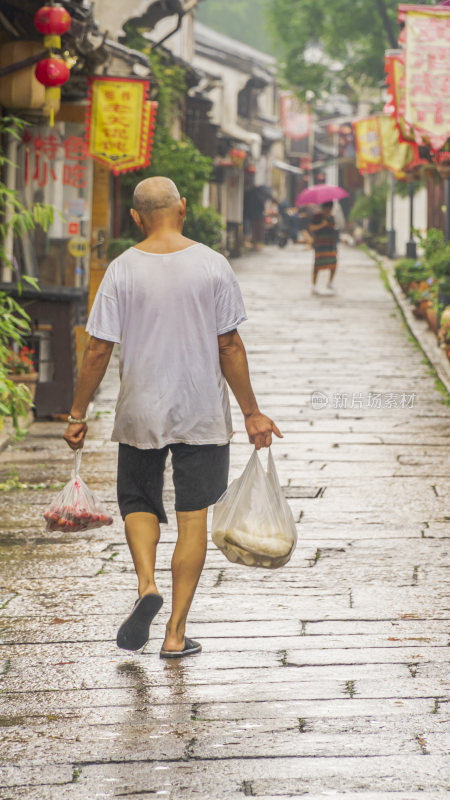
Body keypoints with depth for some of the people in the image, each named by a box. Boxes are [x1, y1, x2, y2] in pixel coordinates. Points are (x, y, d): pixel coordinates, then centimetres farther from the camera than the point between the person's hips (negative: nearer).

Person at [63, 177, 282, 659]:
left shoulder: (122, 270, -7)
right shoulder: (212, 266, -6)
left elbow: (98, 351, -6)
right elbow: (229, 347, -5)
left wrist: (78, 415, 3)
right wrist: (250, 412, 4)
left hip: (140, 411, 0)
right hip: (202, 412, 0)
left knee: (138, 501, 20)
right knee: (193, 515, 7)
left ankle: (146, 583, -7)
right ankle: (176, 632, 8)